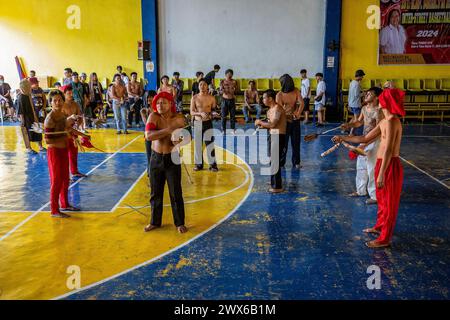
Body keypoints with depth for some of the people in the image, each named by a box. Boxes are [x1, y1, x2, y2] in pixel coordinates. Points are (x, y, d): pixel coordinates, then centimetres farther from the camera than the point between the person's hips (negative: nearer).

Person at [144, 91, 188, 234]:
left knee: (176, 193, 4)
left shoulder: (179, 118, -8)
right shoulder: (154, 116, -10)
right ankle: (155, 222, 30)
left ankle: (180, 223, 21)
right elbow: (148, 135, -24)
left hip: (172, 158, -1)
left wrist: (178, 141, -20)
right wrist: (168, 130, -30)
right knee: (155, 193, 13)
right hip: (156, 158, 1)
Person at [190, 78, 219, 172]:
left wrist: (212, 113, -14)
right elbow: (192, 112, -4)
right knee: (198, 144, 6)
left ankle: (212, 164, 7)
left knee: (210, 144, -1)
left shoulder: (211, 98, -1)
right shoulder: (194, 98, -1)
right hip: (197, 123, 1)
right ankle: (199, 164, 17)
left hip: (208, 123, -1)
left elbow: (214, 109, 8)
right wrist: (200, 113, -21)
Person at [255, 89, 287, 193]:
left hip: (278, 137, -10)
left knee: (274, 162, -6)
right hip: (272, 136, 10)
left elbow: (272, 124, -24)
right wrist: (263, 126, 1)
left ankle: (277, 187, 1)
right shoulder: (271, 109, 14)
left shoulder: (277, 108, -16)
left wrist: (260, 122, -12)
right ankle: (274, 181, 36)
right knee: (272, 160, 20)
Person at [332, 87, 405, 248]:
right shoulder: (384, 121, 11)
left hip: (390, 166, -10)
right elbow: (365, 139, 18)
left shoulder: (391, 121, -20)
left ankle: (385, 239, 15)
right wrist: (343, 138, 19)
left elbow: (388, 150, -26)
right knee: (381, 198, 24)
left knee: (388, 202, 2)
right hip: (383, 163, 10)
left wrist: (381, 174, -28)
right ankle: (380, 226, 43)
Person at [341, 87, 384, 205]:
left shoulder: (378, 111, -22)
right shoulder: (364, 108, 4)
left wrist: (364, 145, -27)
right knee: (361, 166, 18)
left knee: (372, 169, -2)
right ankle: (361, 190, 35)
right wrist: (349, 125, 0)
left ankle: (375, 196, 11)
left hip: (374, 142, -9)